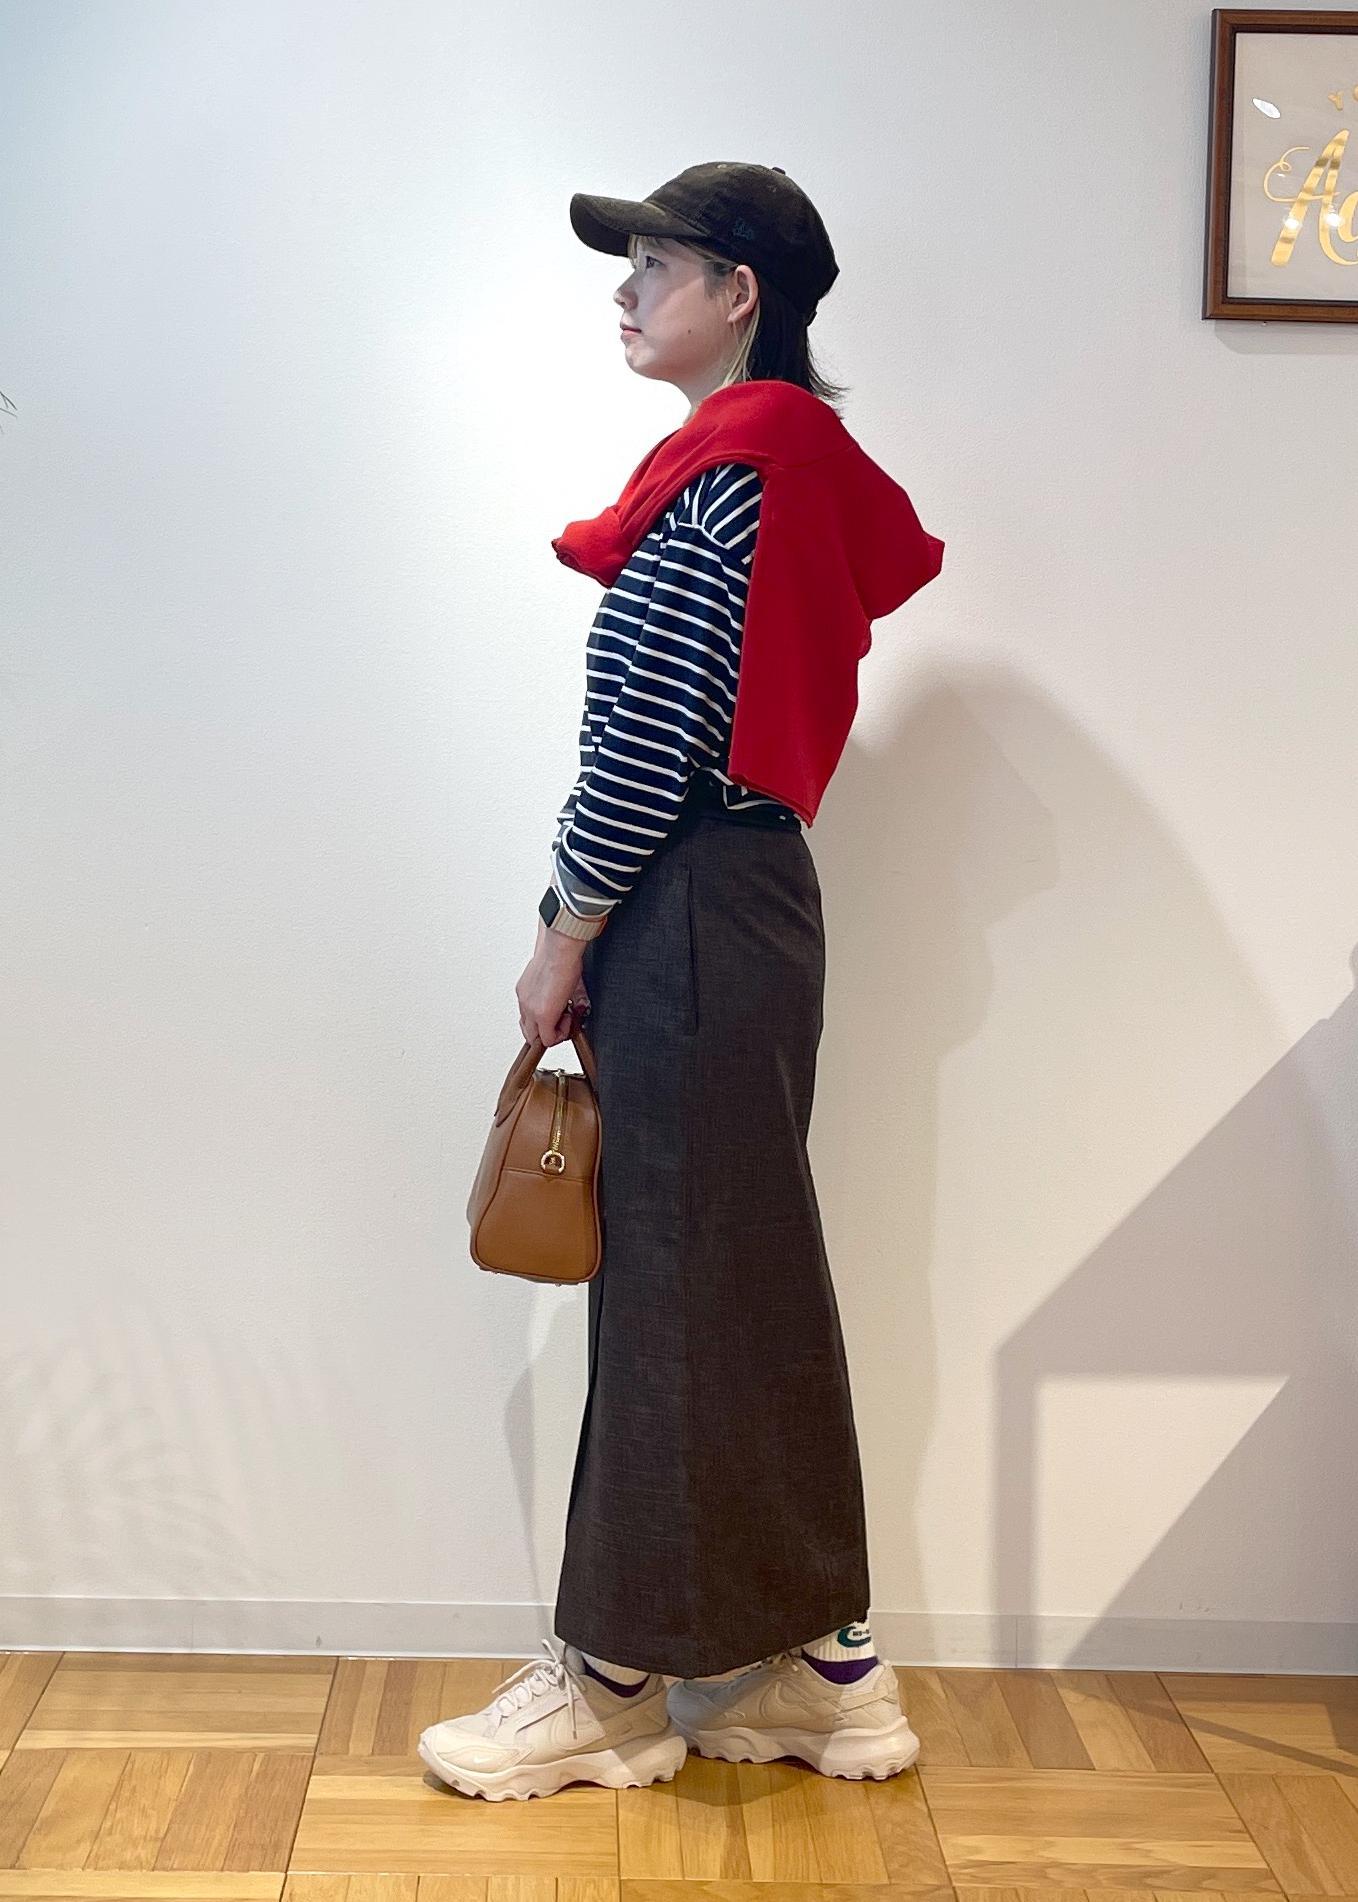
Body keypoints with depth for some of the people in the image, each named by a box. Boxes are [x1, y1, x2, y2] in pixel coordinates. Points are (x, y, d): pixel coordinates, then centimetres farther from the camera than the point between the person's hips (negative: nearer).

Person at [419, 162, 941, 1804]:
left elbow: (653, 729, -18)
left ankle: (620, 1678, 12)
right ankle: (814, 1662, 24)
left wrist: (565, 929, -11)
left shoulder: (727, 461, -13)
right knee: (746, 1270, 14)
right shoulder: (798, 456, 17)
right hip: (747, 890, 10)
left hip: (690, 911, -10)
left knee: (674, 1275, -1)